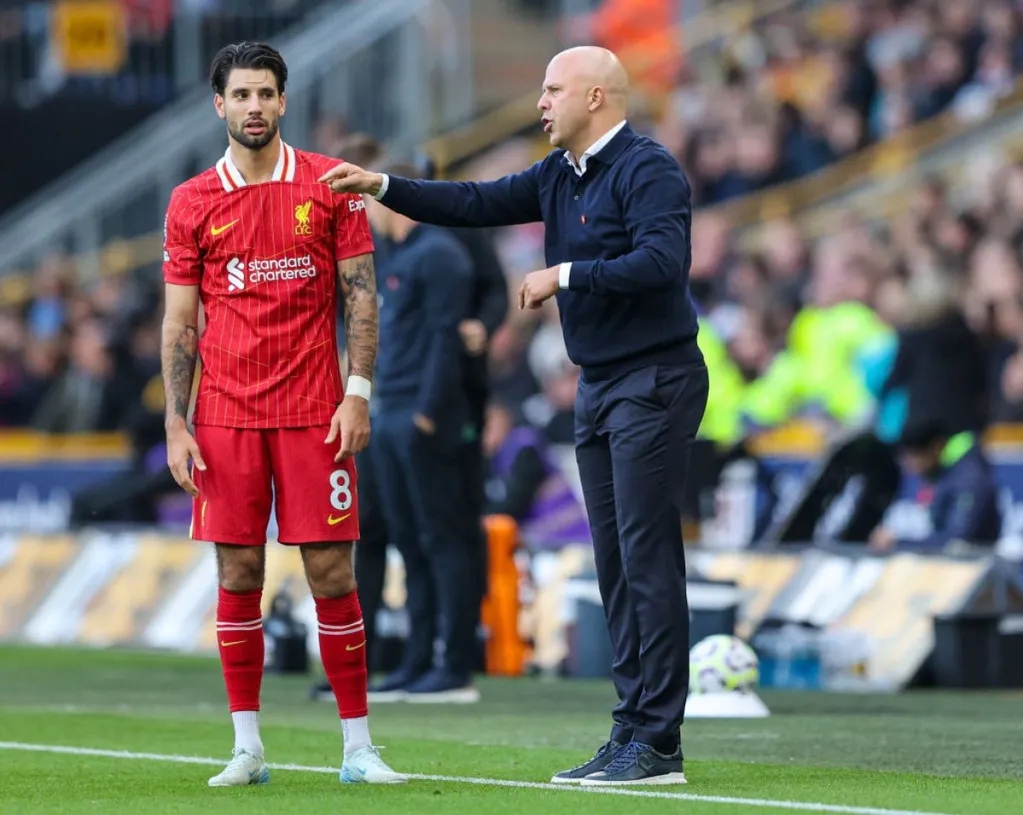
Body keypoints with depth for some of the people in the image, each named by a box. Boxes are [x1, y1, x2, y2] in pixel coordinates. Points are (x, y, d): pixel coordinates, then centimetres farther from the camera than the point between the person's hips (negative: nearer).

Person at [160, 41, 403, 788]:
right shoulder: (193, 202, 5)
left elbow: (361, 293, 4)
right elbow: (180, 320, 6)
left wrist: (358, 393, -6)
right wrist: (175, 426, -1)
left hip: (313, 411, -1)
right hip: (226, 414, 1)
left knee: (332, 573, -2)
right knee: (238, 576, 1)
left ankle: (358, 747, 3)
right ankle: (247, 747, 7)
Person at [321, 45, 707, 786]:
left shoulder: (647, 170, -13)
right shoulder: (560, 175, 13)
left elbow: (664, 260, -25)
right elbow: (480, 203, 14)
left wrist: (565, 274, -19)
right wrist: (384, 187, 5)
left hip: (655, 384, -9)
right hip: (600, 386, 9)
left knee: (648, 559, -10)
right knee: (615, 564, 9)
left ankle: (657, 745, -9)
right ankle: (631, 735, 12)